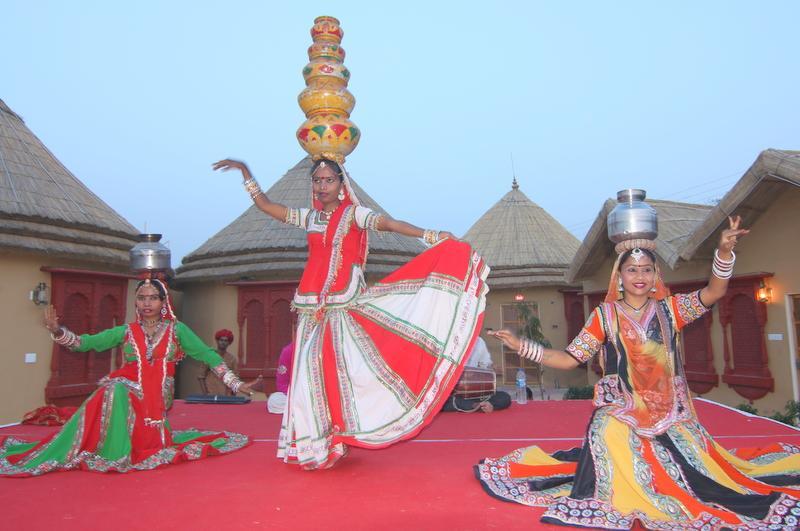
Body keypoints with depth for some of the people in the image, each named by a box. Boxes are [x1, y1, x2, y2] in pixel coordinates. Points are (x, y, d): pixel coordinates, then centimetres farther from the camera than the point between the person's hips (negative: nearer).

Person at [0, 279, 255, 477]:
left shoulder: (177, 329, 2)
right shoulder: (125, 331, 6)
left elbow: (207, 354, 0)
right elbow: (85, 342, 1)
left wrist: (235, 383, -4)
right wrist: (57, 331, -19)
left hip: (157, 399, 0)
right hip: (127, 392, 0)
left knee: (155, 445, -6)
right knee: (114, 391, -32)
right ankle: (108, 454, -17)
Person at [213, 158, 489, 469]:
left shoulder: (353, 214, 1)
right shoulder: (309, 217, 14)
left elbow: (388, 223, -14)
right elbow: (265, 205, 23)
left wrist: (431, 237, -27)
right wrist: (245, 171, 22)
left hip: (343, 304, -4)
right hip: (313, 306, 5)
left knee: (340, 367, -10)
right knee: (310, 370, 3)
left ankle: (336, 438, 0)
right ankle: (315, 443, 13)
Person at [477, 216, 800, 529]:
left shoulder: (669, 309, 6)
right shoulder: (605, 315, 1)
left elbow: (714, 292, -8)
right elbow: (570, 359, 0)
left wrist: (725, 251, -26)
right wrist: (522, 346, -11)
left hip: (671, 418, 2)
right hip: (620, 419, -2)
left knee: (702, 478, -9)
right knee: (623, 490, -17)